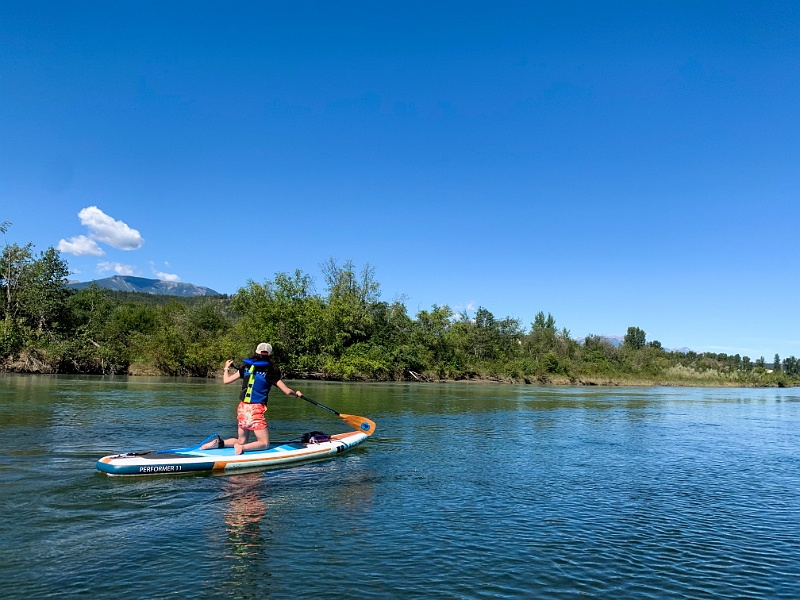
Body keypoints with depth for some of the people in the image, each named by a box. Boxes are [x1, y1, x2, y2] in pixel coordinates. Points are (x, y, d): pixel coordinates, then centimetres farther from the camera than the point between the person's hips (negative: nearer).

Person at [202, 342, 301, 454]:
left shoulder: (246, 366, 5)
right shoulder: (270, 372, -6)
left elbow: (226, 381, 8)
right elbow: (287, 391, -6)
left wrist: (226, 368, 26)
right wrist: (296, 394, 15)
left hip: (242, 408, 5)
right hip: (256, 410, -5)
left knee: (241, 441, 22)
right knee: (264, 443, 5)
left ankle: (219, 442, -2)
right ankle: (242, 447, -20)